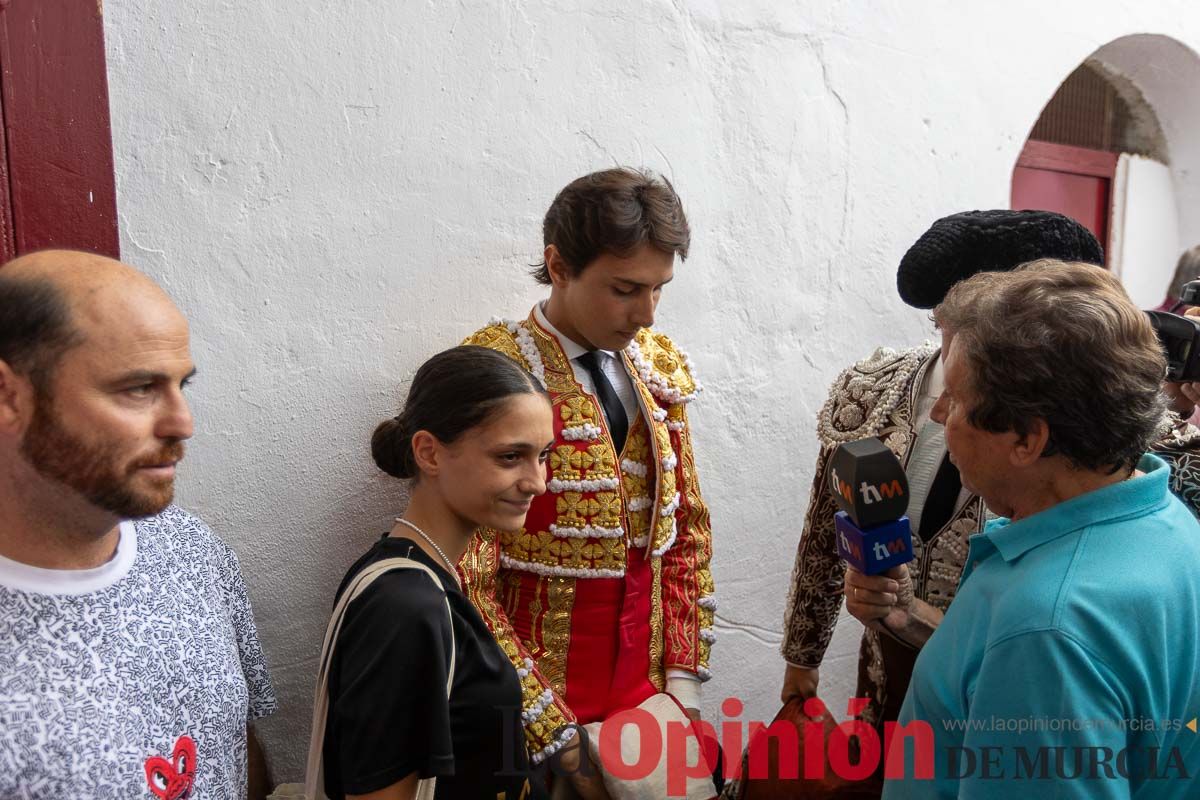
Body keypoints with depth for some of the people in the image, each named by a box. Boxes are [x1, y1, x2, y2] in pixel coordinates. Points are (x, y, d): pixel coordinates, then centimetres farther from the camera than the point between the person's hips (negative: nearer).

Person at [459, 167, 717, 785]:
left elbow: (686, 526, 8)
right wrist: (551, 731, -17)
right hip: (534, 694, -5)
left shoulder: (660, 367, 2)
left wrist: (683, 672, 2)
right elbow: (464, 578, -18)